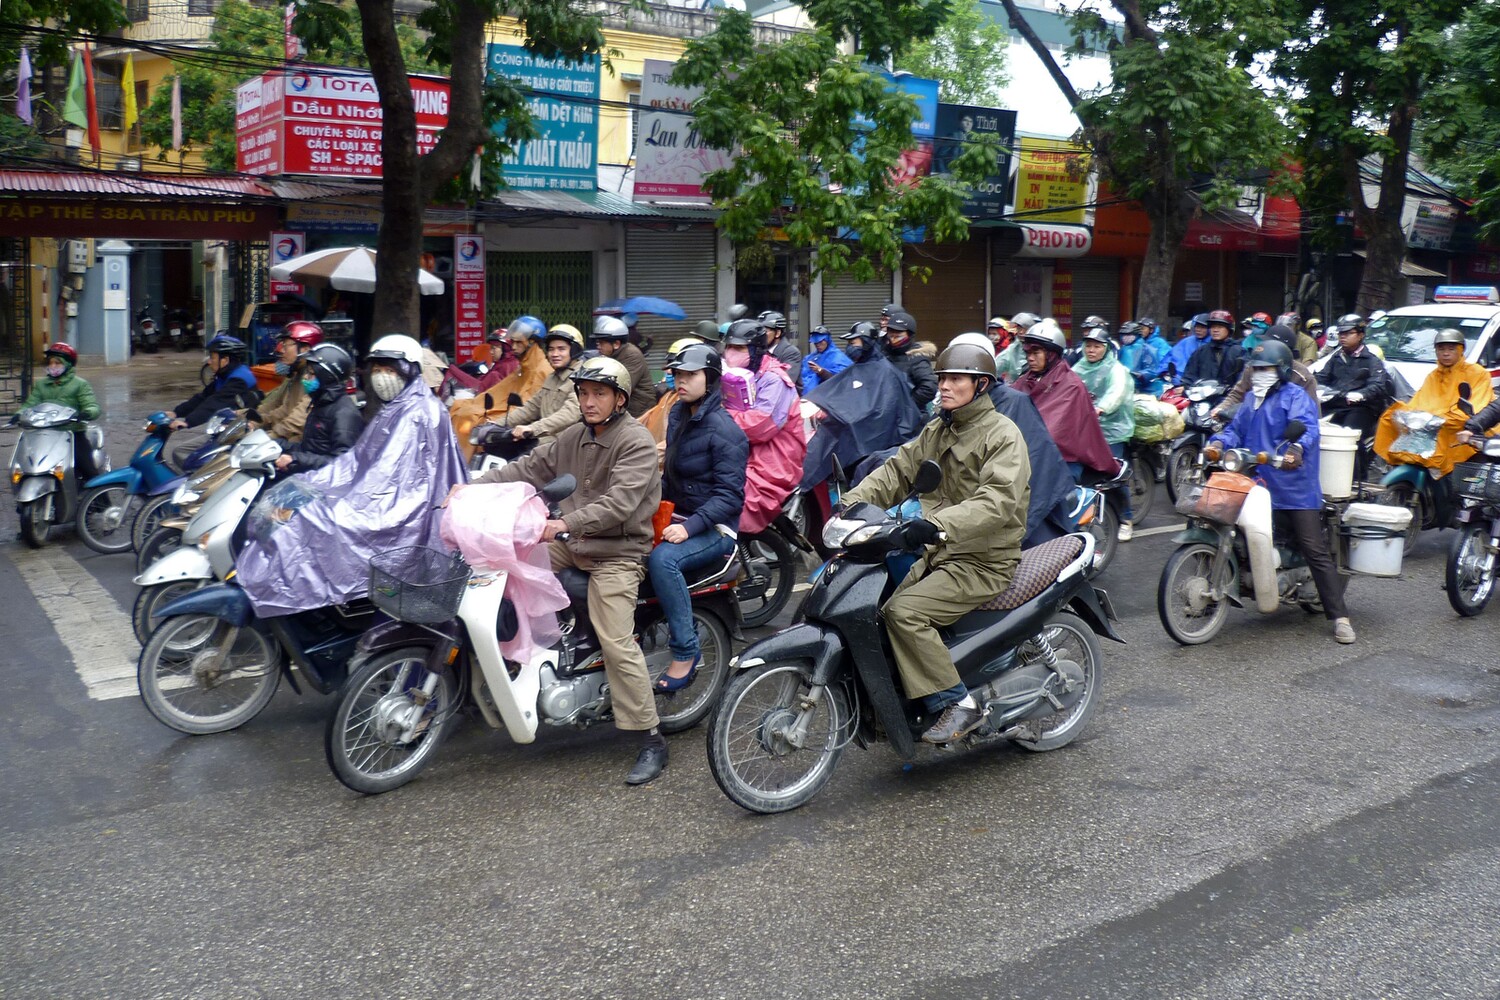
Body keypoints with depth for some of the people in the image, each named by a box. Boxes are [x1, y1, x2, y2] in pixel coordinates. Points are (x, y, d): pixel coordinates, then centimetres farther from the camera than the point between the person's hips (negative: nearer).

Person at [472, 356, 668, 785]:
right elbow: (529, 469, 11)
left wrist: (565, 523, -36)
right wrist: (473, 486, -2)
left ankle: (652, 740, -9)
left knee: (617, 644, -18)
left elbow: (619, 502, -24)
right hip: (571, 544, 8)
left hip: (617, 552, -8)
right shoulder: (573, 437, 14)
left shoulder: (636, 441, -11)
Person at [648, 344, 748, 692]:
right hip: (677, 516, 8)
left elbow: (730, 495, -19)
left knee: (662, 559, -34)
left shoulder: (723, 428, -15)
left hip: (714, 528, -8)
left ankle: (685, 651, -21)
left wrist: (690, 526, -29)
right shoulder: (679, 414, 10)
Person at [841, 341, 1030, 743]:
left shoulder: (1002, 435, -12)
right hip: (940, 554, 8)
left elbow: (997, 501, -27)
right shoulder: (937, 431, 14)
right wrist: (853, 503, -9)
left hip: (983, 562, -8)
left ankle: (956, 702, -17)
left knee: (904, 611, -25)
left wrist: (938, 524, -41)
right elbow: (897, 470, 8)